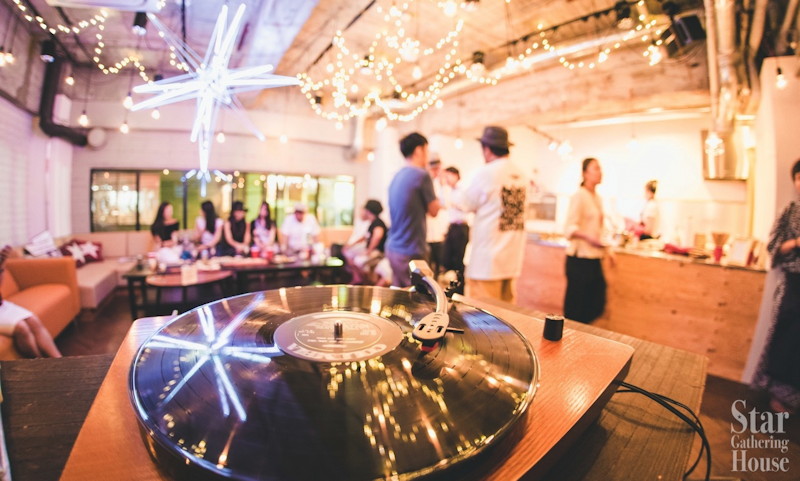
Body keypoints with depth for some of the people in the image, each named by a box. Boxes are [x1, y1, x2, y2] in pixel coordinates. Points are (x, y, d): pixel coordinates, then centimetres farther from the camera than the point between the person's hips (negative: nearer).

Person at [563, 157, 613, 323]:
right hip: (579, 258, -8)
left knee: (596, 305, 8)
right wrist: (588, 237, -32)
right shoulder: (579, 196, -9)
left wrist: (605, 248, 17)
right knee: (576, 305, -2)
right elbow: (571, 228, -17)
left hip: (594, 258, 8)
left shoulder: (598, 198, 15)